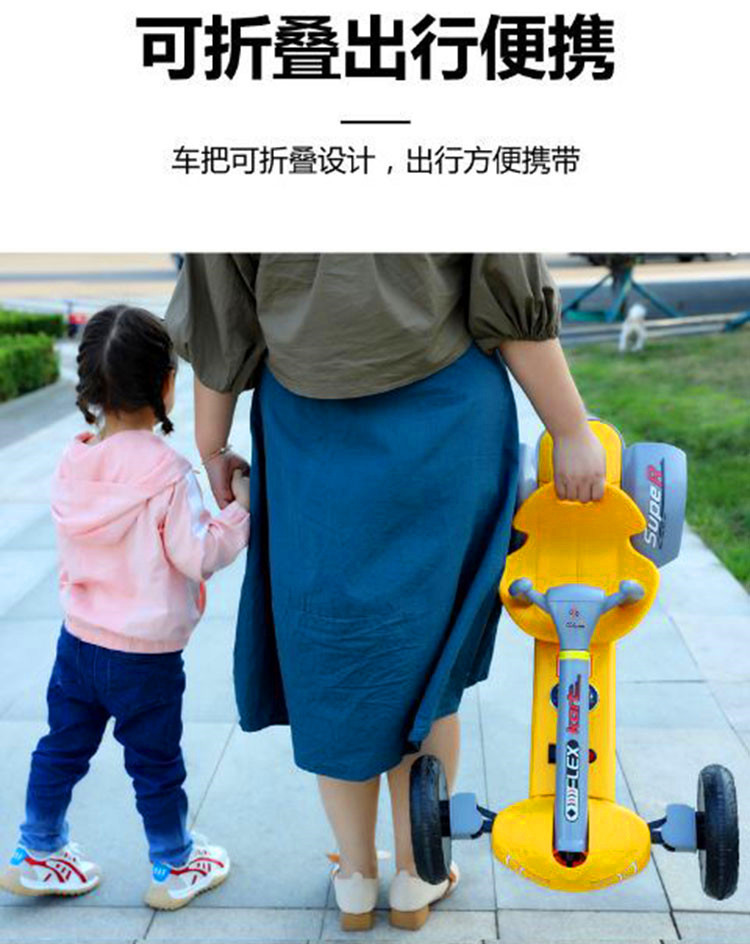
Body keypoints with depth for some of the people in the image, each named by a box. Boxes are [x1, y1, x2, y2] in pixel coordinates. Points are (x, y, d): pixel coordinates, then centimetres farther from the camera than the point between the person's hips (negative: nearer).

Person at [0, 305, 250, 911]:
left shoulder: (72, 465, -4)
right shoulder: (168, 474, -23)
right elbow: (199, 556, -20)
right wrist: (241, 508, -7)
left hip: (77, 639, 6)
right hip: (146, 656, -6)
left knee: (62, 748, 21)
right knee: (156, 765, 12)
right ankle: (174, 870, 31)